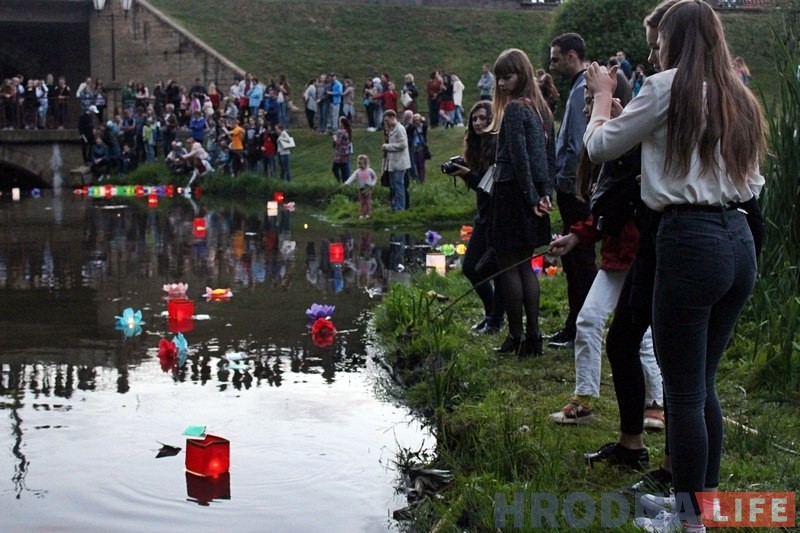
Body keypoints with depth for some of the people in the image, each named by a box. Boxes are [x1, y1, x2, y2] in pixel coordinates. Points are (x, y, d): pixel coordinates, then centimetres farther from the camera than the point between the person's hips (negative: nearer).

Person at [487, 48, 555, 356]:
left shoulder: (514, 108, -13)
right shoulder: (540, 108, 13)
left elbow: (519, 157, -18)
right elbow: (550, 153, 12)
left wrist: (531, 196, -14)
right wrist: (545, 191, 7)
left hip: (511, 192, -9)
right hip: (532, 195, 9)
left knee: (507, 265, -2)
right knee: (525, 266, 13)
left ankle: (516, 336, 0)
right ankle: (533, 335, 14)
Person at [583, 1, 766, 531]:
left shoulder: (669, 86, -6)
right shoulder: (739, 98, 14)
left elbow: (601, 145, 3)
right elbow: (754, 182, 18)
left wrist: (603, 95, 20)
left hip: (691, 241, -8)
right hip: (740, 241, 8)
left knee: (684, 391, 1)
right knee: (704, 383, 18)